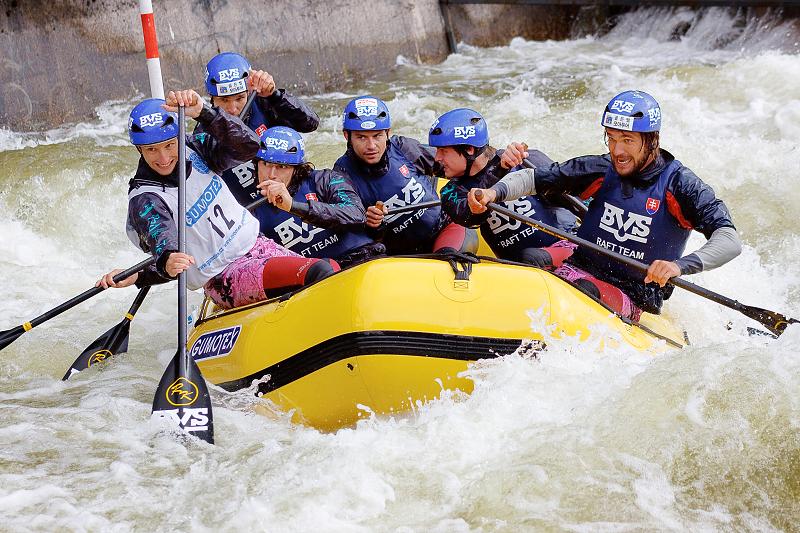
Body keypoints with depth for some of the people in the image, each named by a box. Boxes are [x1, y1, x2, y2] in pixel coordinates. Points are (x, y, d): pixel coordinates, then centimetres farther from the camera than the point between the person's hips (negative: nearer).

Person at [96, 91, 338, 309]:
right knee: (320, 272, -26)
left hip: (258, 245, 6)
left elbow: (248, 146, -12)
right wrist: (167, 263, -54)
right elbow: (163, 244, -30)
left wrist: (202, 112, -24)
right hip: (224, 282, -6)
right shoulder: (145, 200, -14)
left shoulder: (193, 149, 2)